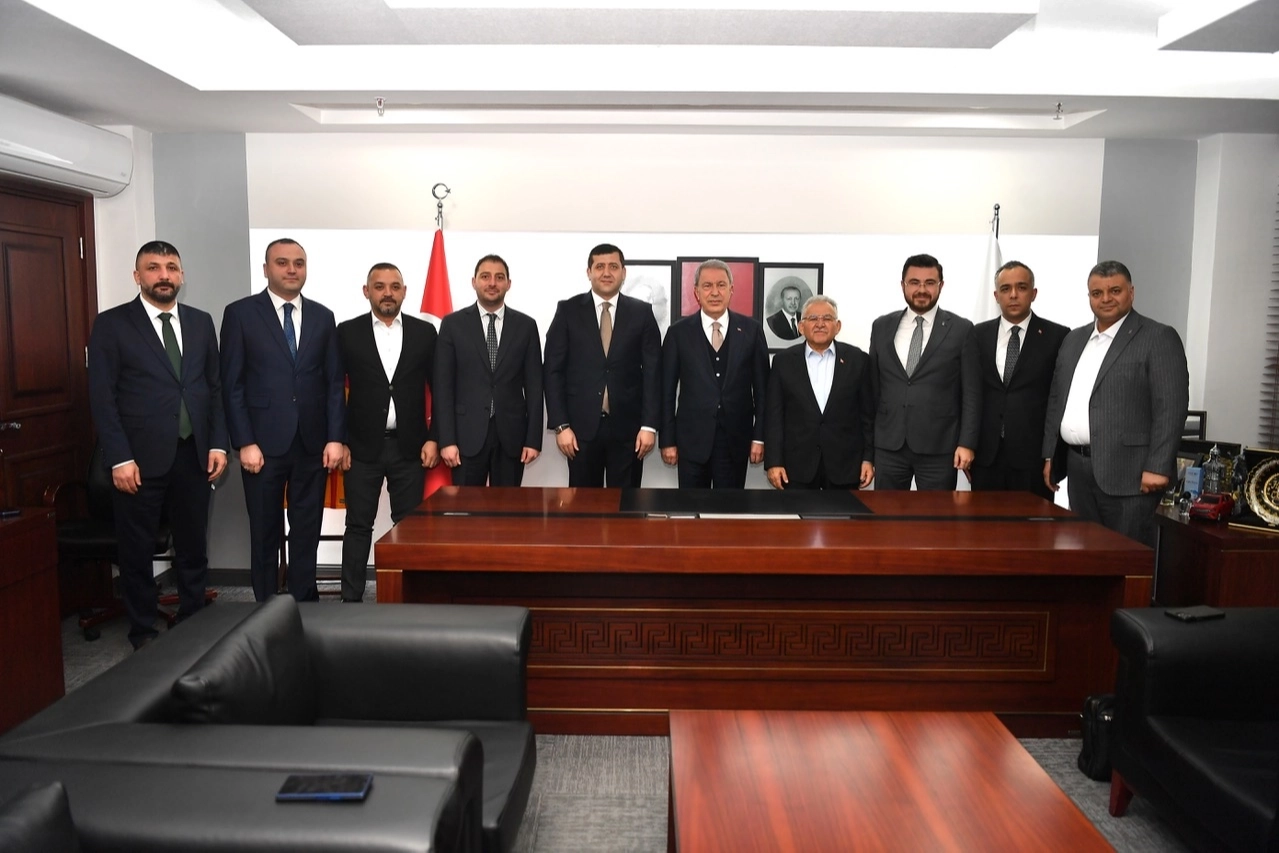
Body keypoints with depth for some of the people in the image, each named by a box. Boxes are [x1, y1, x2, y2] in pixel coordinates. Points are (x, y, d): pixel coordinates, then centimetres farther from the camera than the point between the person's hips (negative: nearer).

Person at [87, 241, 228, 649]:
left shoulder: (201, 322, 9)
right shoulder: (111, 324, -2)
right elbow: (102, 397, -7)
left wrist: (218, 443, 2)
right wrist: (119, 458, -13)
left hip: (193, 455, 3)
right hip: (140, 459, -3)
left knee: (194, 548, 11)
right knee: (137, 551, 9)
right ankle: (143, 633, 24)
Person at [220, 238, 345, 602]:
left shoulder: (322, 316, 9)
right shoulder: (240, 313, 0)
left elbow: (334, 382, 7)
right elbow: (232, 384, -3)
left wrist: (335, 438, -1)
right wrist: (245, 443, -10)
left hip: (312, 443, 3)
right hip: (264, 443, -2)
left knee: (307, 531, 8)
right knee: (265, 532, 7)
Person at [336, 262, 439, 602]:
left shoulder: (424, 332, 4)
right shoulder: (347, 332, 1)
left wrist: (434, 438, -1)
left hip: (410, 446, 1)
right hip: (362, 446, -1)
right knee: (358, 526, 6)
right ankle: (351, 599, 14)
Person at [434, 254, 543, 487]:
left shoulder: (526, 325, 6)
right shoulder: (453, 324, 2)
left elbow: (534, 385, 4)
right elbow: (443, 385, -1)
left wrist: (533, 439, -2)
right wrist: (446, 440, -8)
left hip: (512, 434, 1)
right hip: (467, 434, -1)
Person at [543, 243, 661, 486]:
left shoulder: (642, 312, 4)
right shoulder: (568, 311, 2)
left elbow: (653, 372, 2)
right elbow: (553, 371, 0)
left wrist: (650, 425, -5)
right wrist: (560, 425, -7)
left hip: (627, 426, 1)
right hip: (581, 425, 0)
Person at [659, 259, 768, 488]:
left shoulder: (751, 330, 2)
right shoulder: (679, 332, 1)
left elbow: (762, 388, 4)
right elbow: (667, 392, 2)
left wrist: (759, 437, -1)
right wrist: (668, 440, -1)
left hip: (735, 440, 1)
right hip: (692, 439, 0)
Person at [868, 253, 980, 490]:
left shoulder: (961, 329, 0)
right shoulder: (881, 327, 7)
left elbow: (971, 393, -1)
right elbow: (872, 386, 10)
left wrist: (966, 443, -8)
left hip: (939, 445, -2)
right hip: (888, 444, 2)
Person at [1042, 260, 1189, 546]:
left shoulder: (1159, 338, -4)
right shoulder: (1074, 339, 16)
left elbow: (1171, 407, -11)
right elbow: (1056, 399, 18)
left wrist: (1157, 467, -17)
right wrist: (1049, 456, 13)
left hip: (1127, 471, -6)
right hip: (1078, 468, 6)